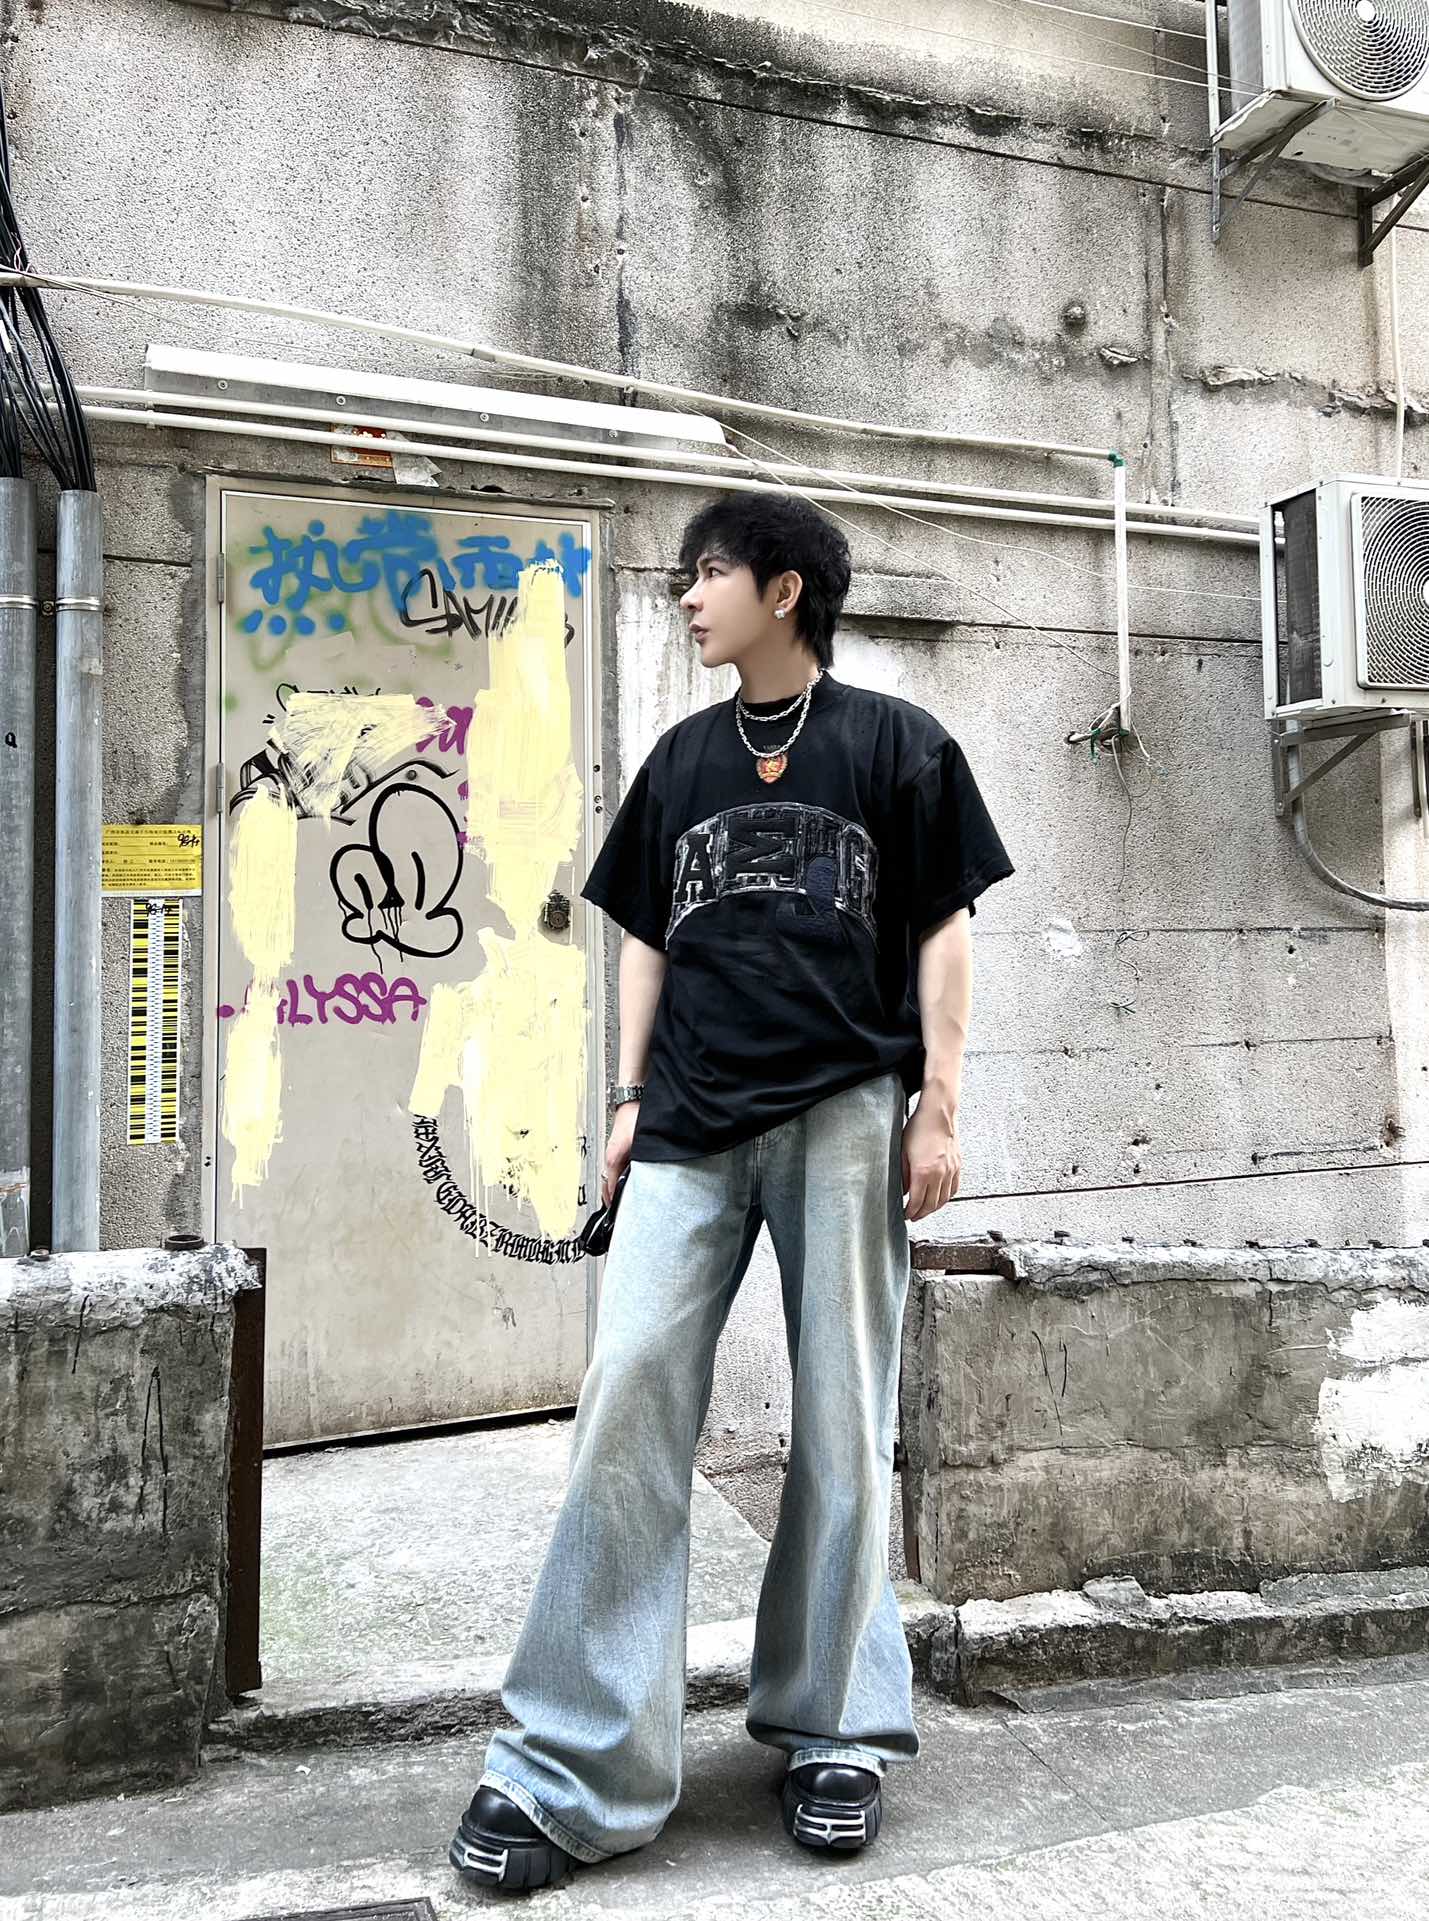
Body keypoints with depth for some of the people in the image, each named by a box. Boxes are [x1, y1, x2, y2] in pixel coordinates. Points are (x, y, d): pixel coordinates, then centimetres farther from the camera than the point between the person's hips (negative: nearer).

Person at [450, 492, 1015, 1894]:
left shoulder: (893, 742, 6)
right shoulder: (683, 757, 17)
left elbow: (941, 929, 4)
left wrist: (939, 1102, -3)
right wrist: (628, 1097, 10)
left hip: (845, 1112, -3)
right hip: (691, 1125, 3)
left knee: (842, 1421, 4)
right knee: (628, 1398, -6)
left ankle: (835, 1732, 22)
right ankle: (571, 1772, 3)